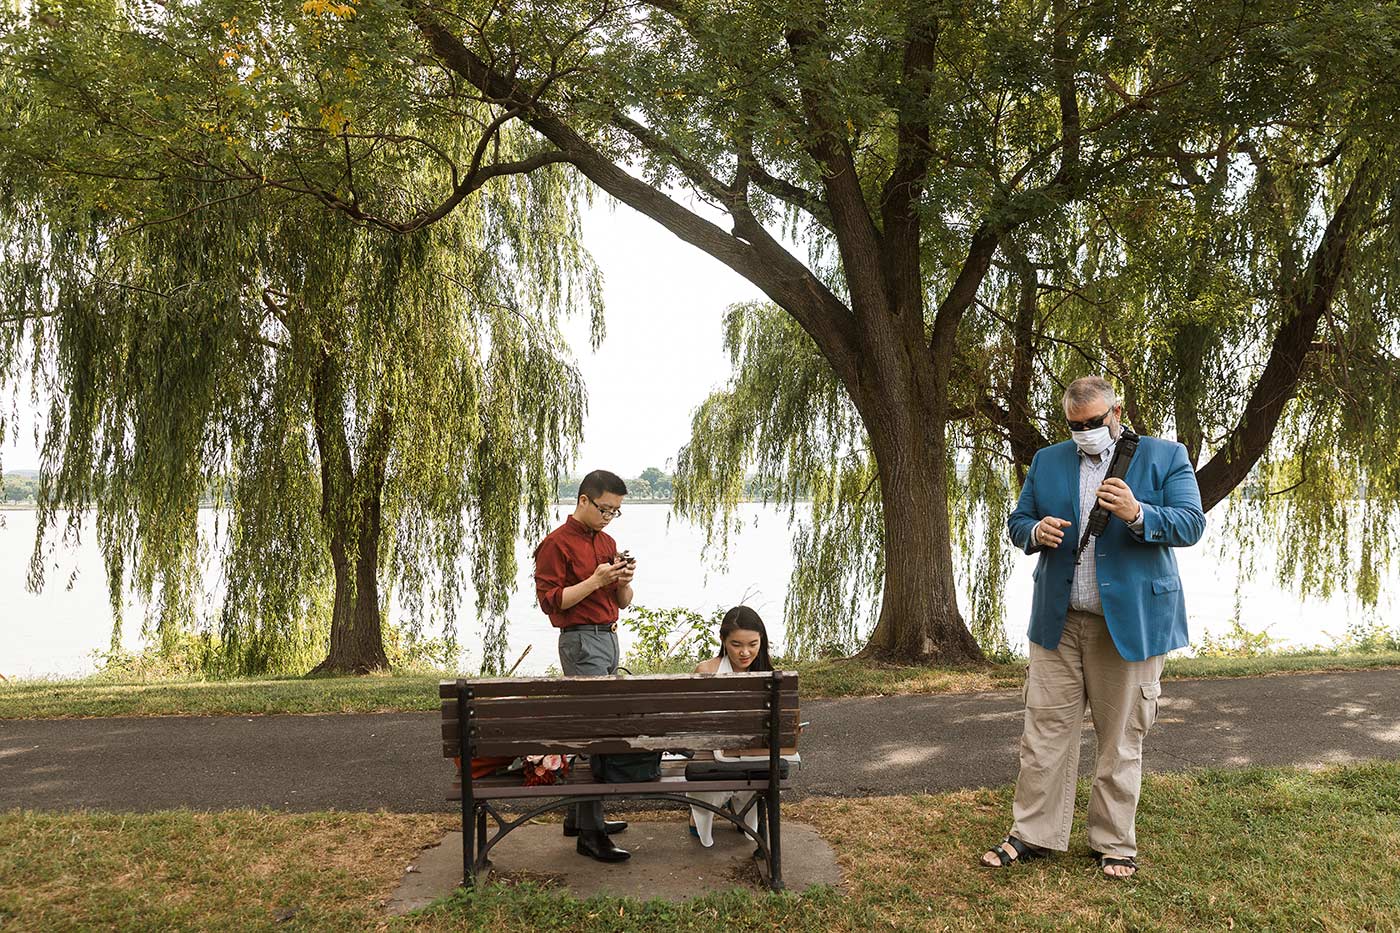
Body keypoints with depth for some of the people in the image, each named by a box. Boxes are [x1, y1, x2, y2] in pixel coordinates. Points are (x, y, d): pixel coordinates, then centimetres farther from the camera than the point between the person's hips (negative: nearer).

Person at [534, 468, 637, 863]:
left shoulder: (607, 542, 16)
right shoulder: (557, 543, -8)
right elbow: (550, 600, -13)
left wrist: (624, 581, -3)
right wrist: (595, 580, -18)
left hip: (609, 638, 8)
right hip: (582, 642, -8)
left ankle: (577, 815, 23)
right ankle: (590, 833, -5)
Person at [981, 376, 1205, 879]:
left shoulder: (1165, 456, 1)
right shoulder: (1047, 461, 11)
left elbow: (1191, 524, -7)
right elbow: (1017, 521, 13)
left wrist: (1138, 514, -26)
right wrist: (1036, 531, -10)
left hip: (1130, 620, -2)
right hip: (1058, 621, 3)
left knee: (1120, 738, 8)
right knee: (1045, 729, 5)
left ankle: (1114, 843, 22)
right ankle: (1032, 834, 16)